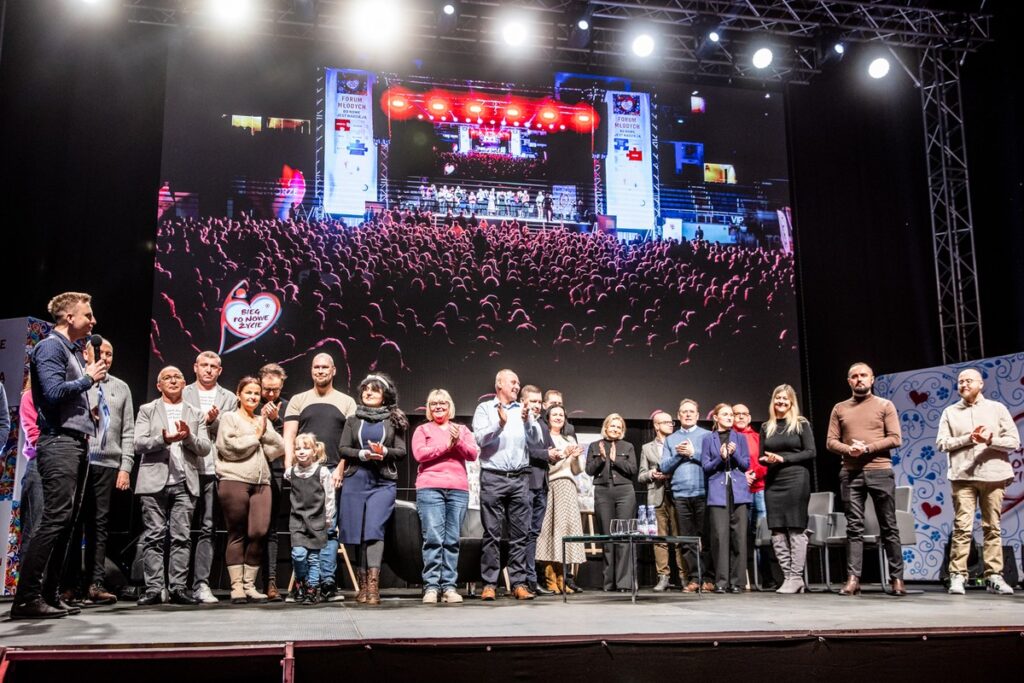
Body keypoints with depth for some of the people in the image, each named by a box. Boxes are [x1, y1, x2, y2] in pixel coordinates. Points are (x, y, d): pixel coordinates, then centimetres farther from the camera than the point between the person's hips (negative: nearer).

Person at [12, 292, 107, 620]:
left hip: (77, 443, 9)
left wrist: (90, 412, 11)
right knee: (54, 519, -13)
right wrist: (88, 378, -8)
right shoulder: (50, 347, -7)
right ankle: (26, 598, -10)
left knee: (67, 522, 8)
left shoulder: (75, 350, 21)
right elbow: (53, 392, -19)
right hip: (59, 443, -9)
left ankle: (49, 594, 12)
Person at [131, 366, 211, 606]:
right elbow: (138, 444, -1)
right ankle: (154, 588, 0)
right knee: (154, 536, -2)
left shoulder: (195, 414, 17)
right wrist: (164, 439, -17)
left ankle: (178, 587, 1)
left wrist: (188, 437, -11)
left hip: (185, 483, 2)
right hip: (155, 481, -2)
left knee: (182, 537, -1)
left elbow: (204, 448, 8)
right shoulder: (147, 410, 12)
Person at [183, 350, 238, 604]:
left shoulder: (229, 399, 14)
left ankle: (201, 583, -1)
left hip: (214, 470, 1)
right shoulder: (182, 395, 11)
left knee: (208, 528, -2)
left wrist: (213, 422, -11)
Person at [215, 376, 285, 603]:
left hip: (261, 482, 4)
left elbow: (279, 448, 12)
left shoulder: (263, 421, 23)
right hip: (234, 481, -4)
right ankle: (236, 586, 3)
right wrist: (255, 436, 3)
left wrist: (265, 432, -1)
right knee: (237, 535, -2)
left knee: (259, 533, -6)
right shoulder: (229, 418, 8)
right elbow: (230, 447, -8)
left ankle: (249, 585, 4)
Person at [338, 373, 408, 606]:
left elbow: (402, 452, 5)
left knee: (374, 530, -15)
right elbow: (343, 449, 6)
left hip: (383, 483, -2)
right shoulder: (353, 420, 14)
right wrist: (363, 454, -12)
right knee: (355, 534, 1)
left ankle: (373, 586, -20)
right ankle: (362, 585, 11)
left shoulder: (394, 420, 10)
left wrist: (384, 451, -14)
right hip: (355, 481, 2)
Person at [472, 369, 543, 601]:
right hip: (493, 477, -3)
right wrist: (499, 424, -23)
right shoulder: (485, 409, 5)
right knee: (492, 533, -1)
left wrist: (528, 421, -14)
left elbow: (535, 440, 4)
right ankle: (489, 584, 2)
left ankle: (519, 583, 7)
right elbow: (480, 438, -8)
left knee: (519, 533, 3)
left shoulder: (523, 410, 14)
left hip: (519, 478, 3)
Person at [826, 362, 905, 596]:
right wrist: (848, 450, -12)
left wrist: (868, 448, -13)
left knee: (889, 526, 2)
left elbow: (895, 438, -1)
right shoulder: (840, 409, 13)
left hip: (880, 471, -1)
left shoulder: (885, 405, 7)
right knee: (854, 528, -1)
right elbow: (831, 442, 8)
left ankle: (897, 578, 8)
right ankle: (853, 579, -3)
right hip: (850, 474, 2)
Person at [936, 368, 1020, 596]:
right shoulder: (950, 412, 11)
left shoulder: (997, 408, 10)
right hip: (963, 476, -1)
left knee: (993, 527, 3)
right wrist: (969, 438, -10)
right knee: (962, 527, -6)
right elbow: (941, 443, 2)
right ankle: (957, 576, -5)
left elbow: (1014, 441, 4)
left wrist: (991, 440, -14)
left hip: (993, 475, 1)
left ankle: (994, 576, 7)